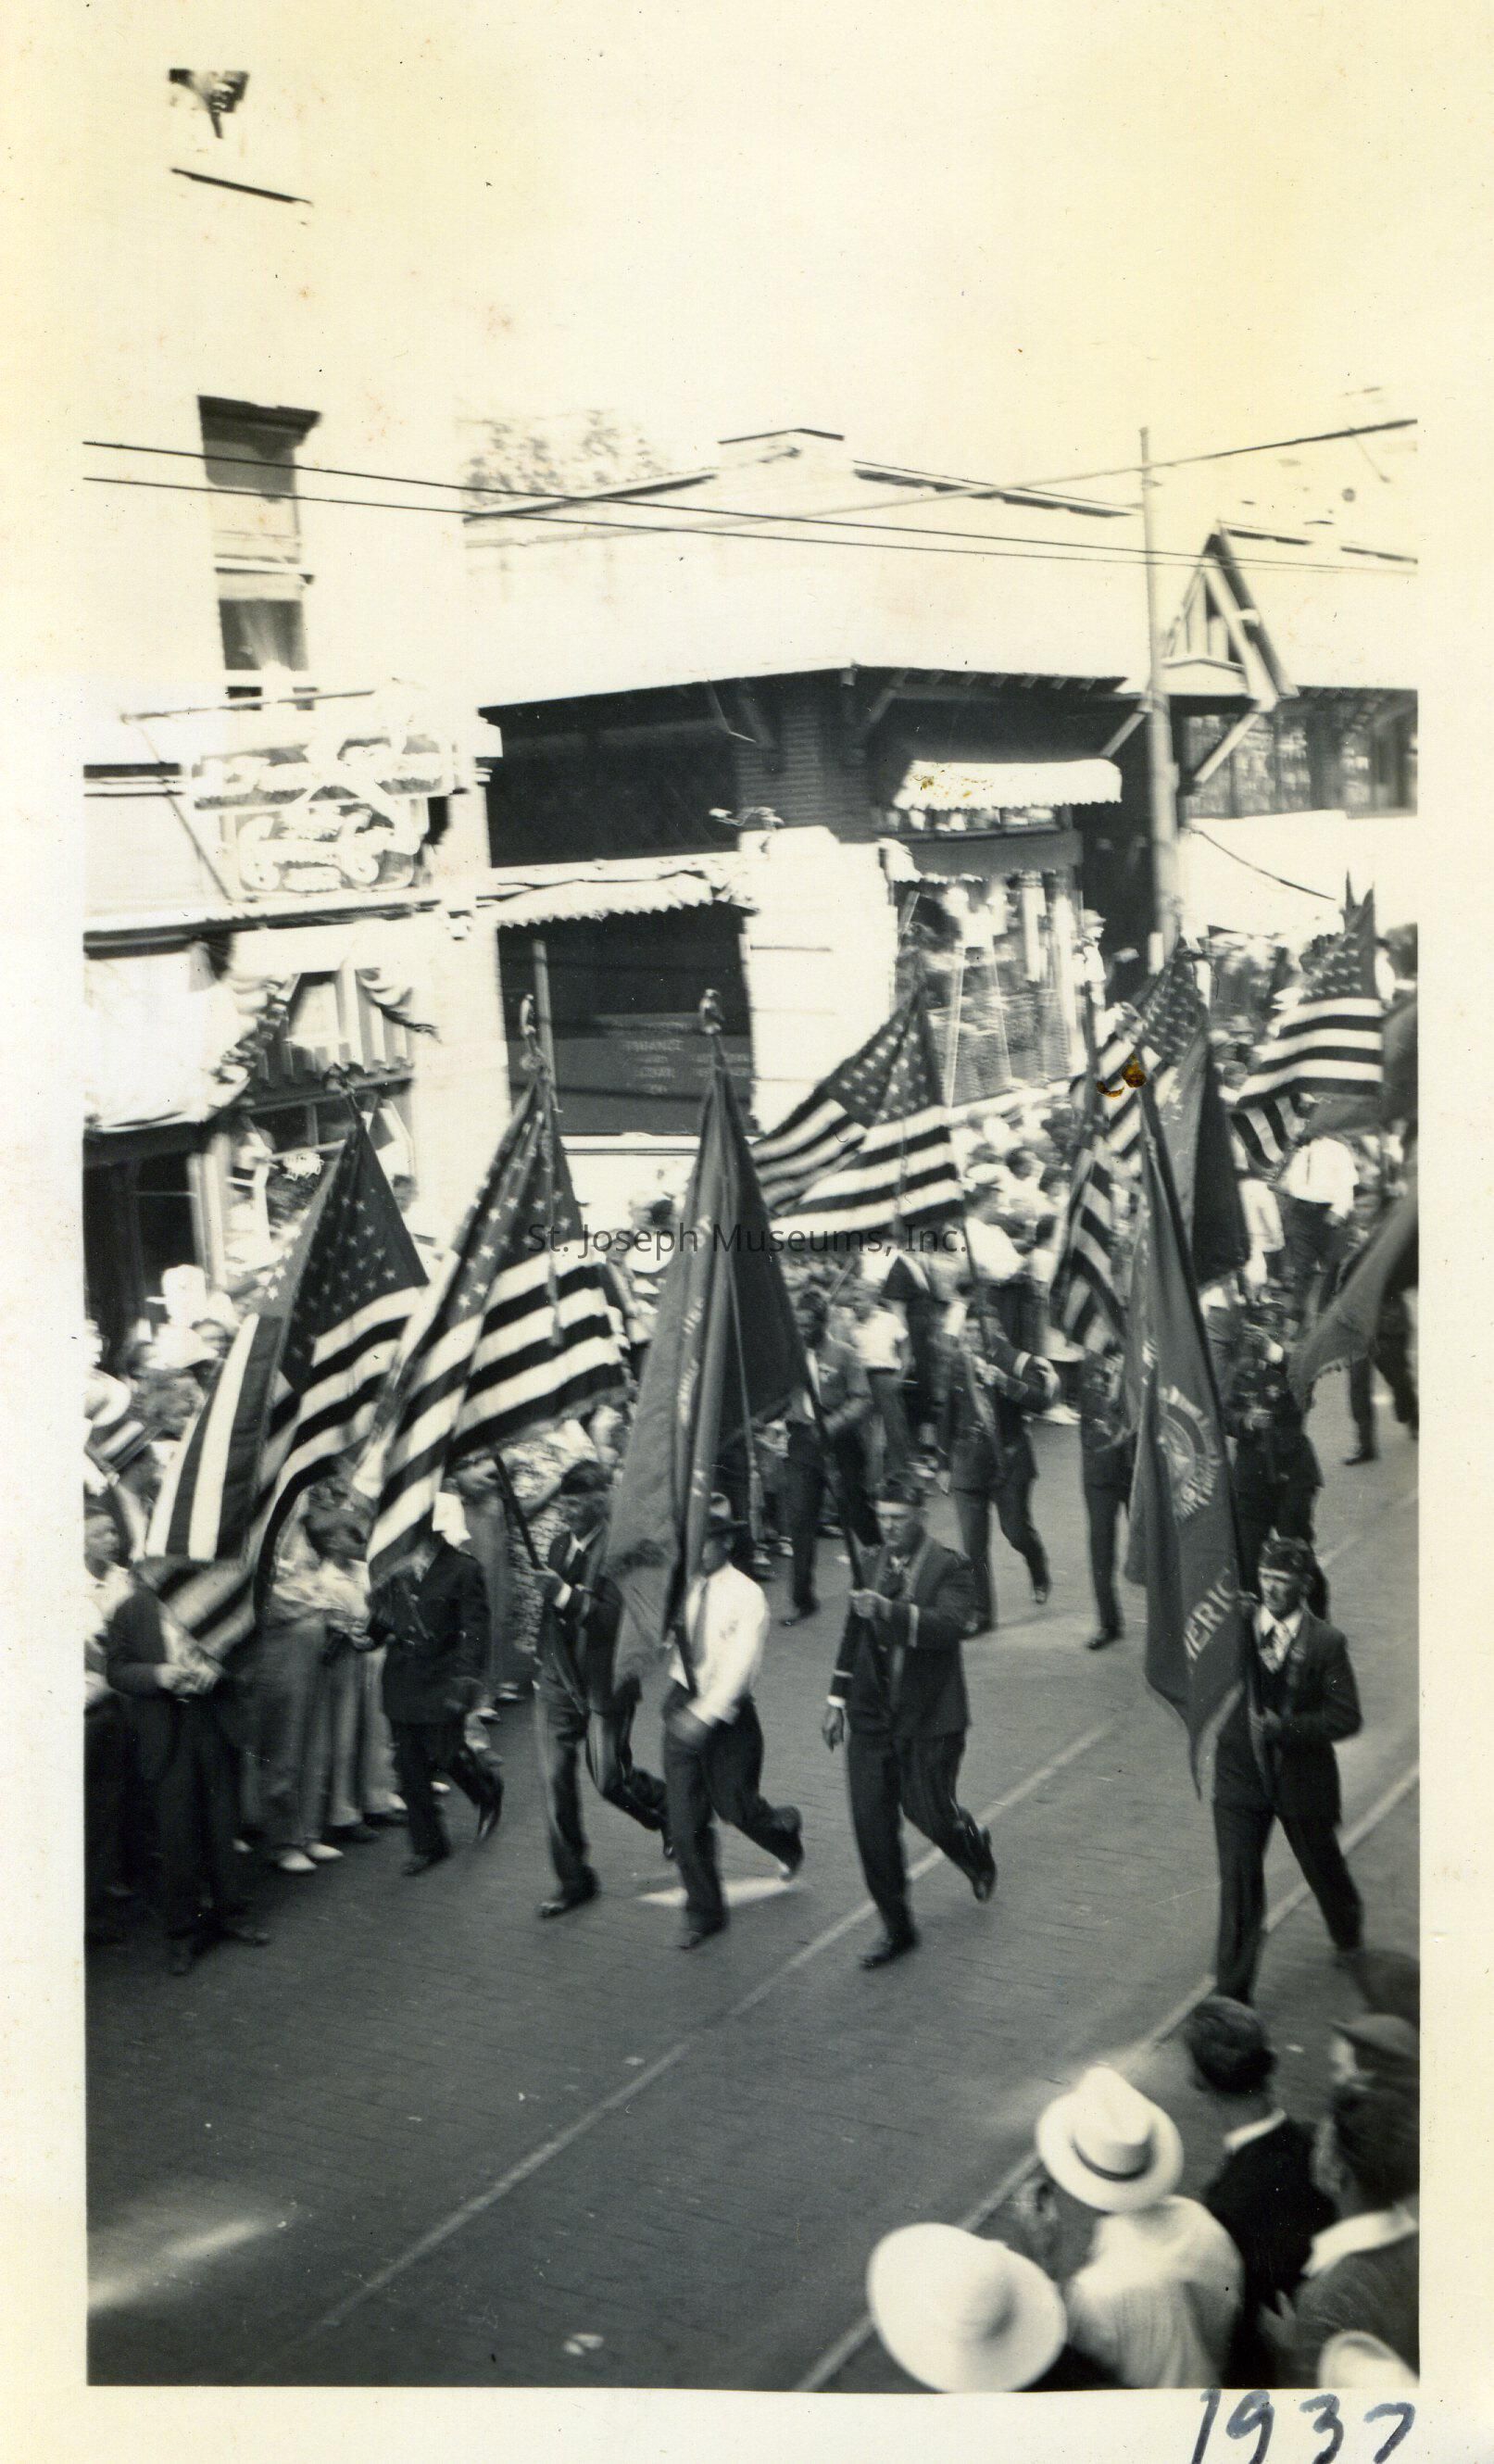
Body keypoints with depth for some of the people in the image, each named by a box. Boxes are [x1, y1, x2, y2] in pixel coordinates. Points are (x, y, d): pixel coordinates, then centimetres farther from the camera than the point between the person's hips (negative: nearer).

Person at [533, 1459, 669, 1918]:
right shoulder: (560, 1545, 8)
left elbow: (621, 1617, -24)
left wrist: (567, 1595, -31)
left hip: (606, 1683, -6)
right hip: (559, 1682, 6)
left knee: (610, 1779, -2)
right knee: (555, 1781, 3)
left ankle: (667, 1807, 31)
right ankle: (573, 1881, 15)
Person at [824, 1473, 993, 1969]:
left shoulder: (949, 1569, -9)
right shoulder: (871, 1566, 8)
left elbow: (949, 1625, -27)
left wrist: (890, 1610, -40)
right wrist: (837, 1699, 16)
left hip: (929, 1717, -4)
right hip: (872, 1715, 5)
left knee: (929, 1812, 0)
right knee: (871, 1820, 0)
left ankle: (976, 1851, 37)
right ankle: (896, 1928, 13)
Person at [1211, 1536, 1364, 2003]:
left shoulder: (1326, 1643, -11)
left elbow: (1346, 1717, -13)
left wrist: (1284, 1728, -23)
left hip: (1302, 1782, 0)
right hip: (1241, 1779, 0)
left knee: (1324, 1868, 22)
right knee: (1238, 1885, -2)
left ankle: (1349, 1936, 55)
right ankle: (1232, 1992, 7)